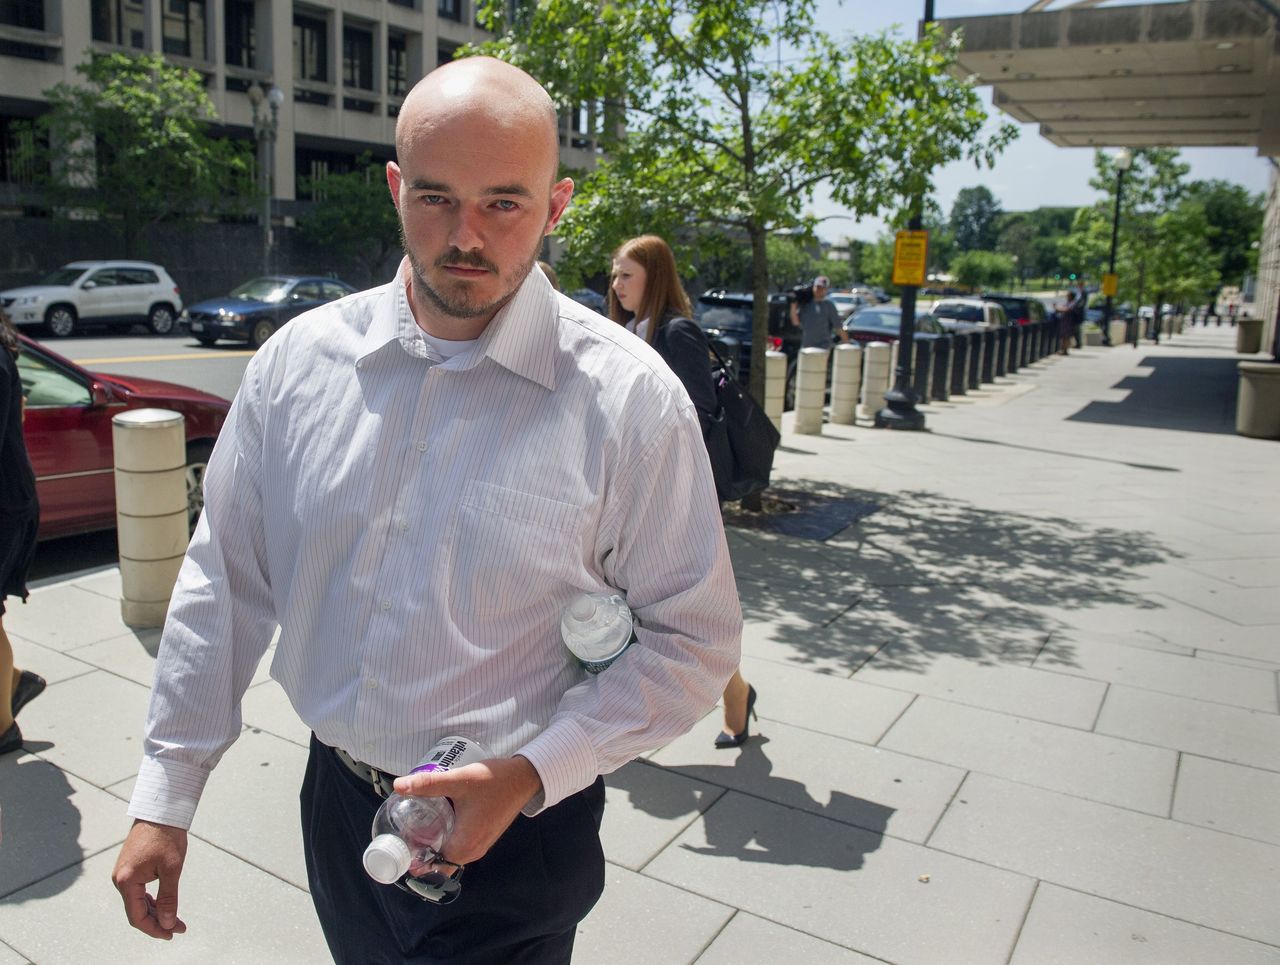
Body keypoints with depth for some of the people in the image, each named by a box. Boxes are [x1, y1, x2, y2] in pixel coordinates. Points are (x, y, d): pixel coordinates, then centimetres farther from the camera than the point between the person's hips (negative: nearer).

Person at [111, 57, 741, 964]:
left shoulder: (629, 396, -16)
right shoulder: (299, 359, -5)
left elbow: (692, 640, -11)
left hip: (515, 834, -4)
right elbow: (226, 581, 2)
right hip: (336, 807, 5)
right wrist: (165, 796, 5)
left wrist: (531, 774, -20)